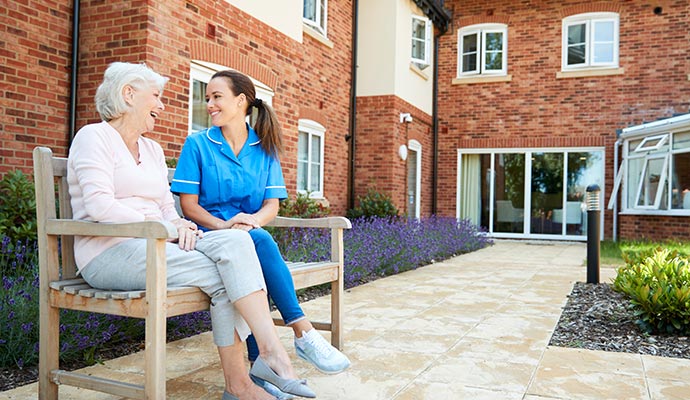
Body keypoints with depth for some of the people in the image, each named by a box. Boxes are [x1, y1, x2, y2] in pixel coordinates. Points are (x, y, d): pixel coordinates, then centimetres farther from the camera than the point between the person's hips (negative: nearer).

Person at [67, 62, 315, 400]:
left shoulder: (153, 149, 24)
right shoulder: (94, 137, 0)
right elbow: (100, 206, -15)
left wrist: (180, 225, -4)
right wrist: (162, 226, -16)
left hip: (153, 244, 6)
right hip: (110, 253, -6)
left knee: (234, 240, -21)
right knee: (222, 275, -25)